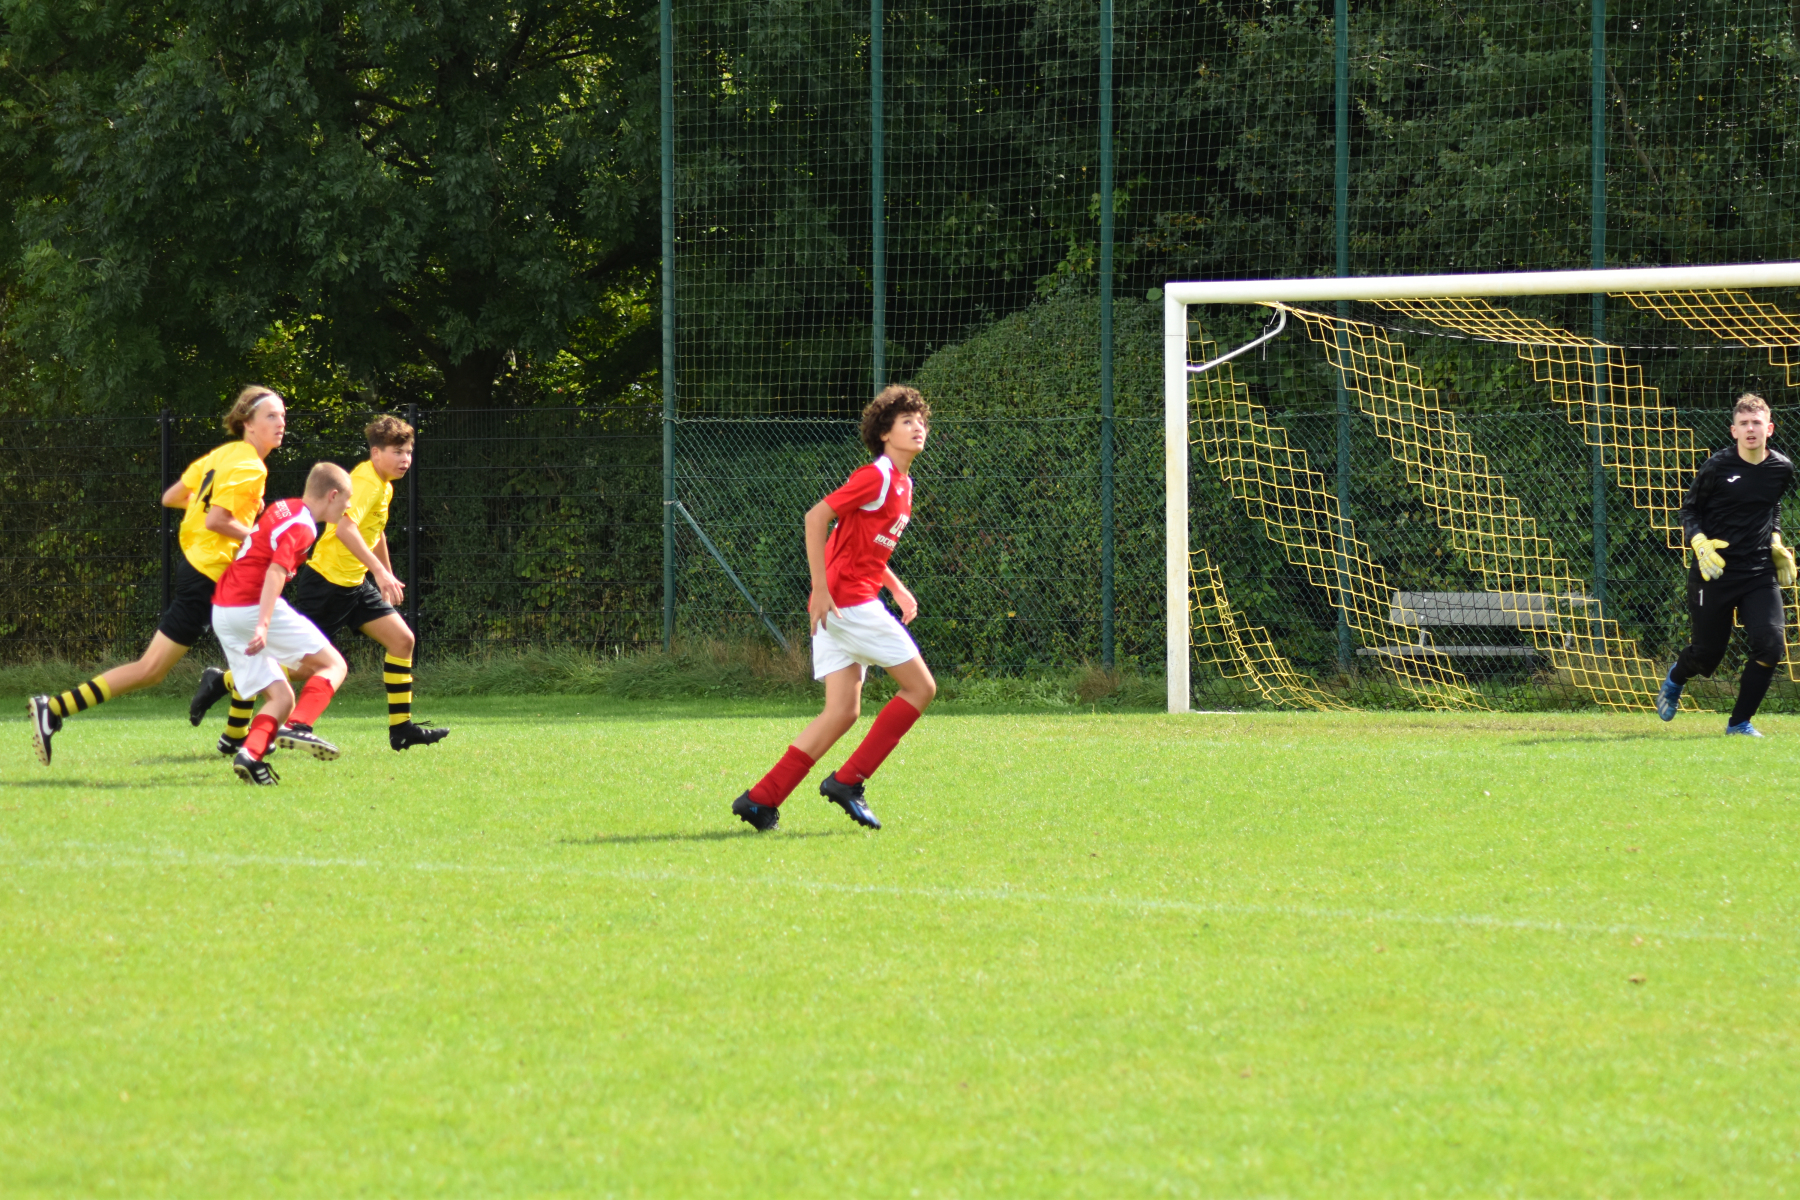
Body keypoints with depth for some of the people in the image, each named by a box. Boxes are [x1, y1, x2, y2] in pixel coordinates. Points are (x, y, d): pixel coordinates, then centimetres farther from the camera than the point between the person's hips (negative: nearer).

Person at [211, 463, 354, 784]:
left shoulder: (281, 508, 19)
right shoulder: (301, 526, -9)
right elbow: (275, 571, -23)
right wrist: (263, 624, -31)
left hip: (223, 610, 9)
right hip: (253, 607, -9)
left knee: (282, 699, 7)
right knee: (333, 665, -2)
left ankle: (249, 754, -17)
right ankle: (298, 726, -22)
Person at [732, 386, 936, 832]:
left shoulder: (901, 485, 18)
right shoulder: (876, 477, -11)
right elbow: (817, 516, -18)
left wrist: (896, 587, 19)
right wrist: (821, 589, -22)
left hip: (842, 607, 9)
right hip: (847, 601, -9)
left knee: (843, 712, 4)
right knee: (920, 687, -3)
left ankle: (761, 799, -1)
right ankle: (847, 780, -2)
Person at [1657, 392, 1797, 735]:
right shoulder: (1717, 467, -10)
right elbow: (1689, 510, 2)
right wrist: (1700, 543, -15)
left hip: (1760, 573, 3)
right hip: (1714, 572, -3)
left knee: (1771, 645, -16)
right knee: (1707, 654, 7)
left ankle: (1739, 722, 0)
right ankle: (1675, 679, 45)